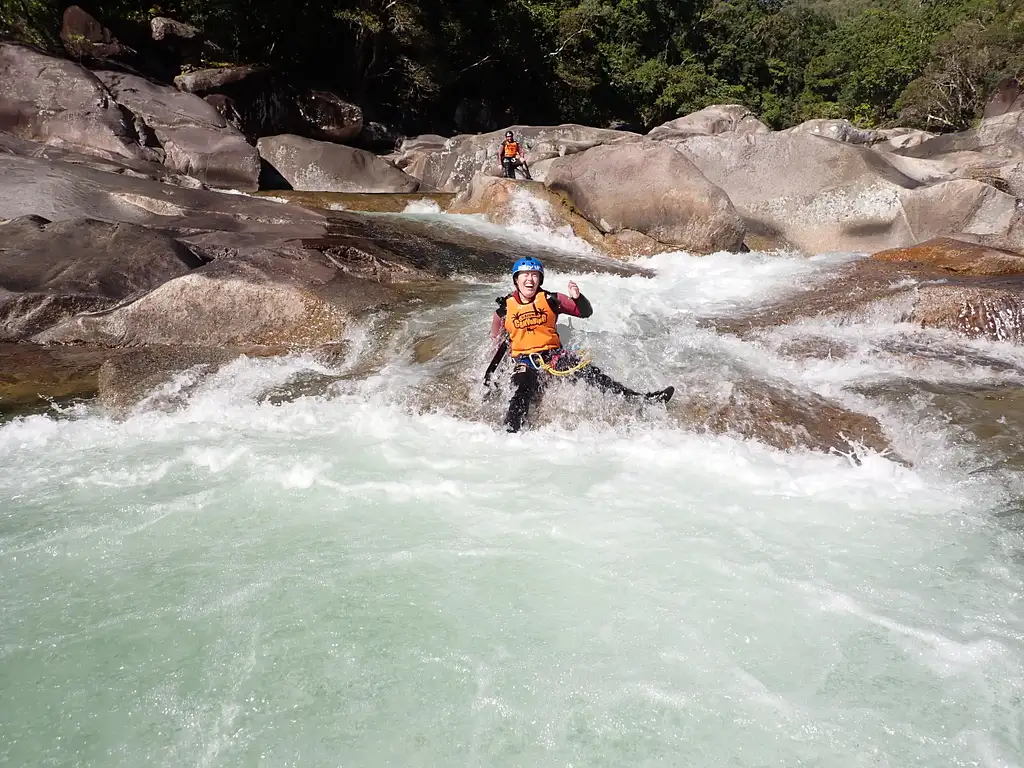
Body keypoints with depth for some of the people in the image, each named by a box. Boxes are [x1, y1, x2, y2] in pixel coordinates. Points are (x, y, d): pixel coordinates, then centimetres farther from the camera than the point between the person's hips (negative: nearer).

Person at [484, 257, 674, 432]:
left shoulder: (550, 300, 1)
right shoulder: (504, 308, 1)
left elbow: (586, 312, 2)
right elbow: (498, 344, 13)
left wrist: (577, 297, -20)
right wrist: (489, 374, 6)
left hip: (554, 355, 1)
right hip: (524, 361, -1)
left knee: (592, 374, -16)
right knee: (521, 397, -31)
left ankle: (641, 399, -18)